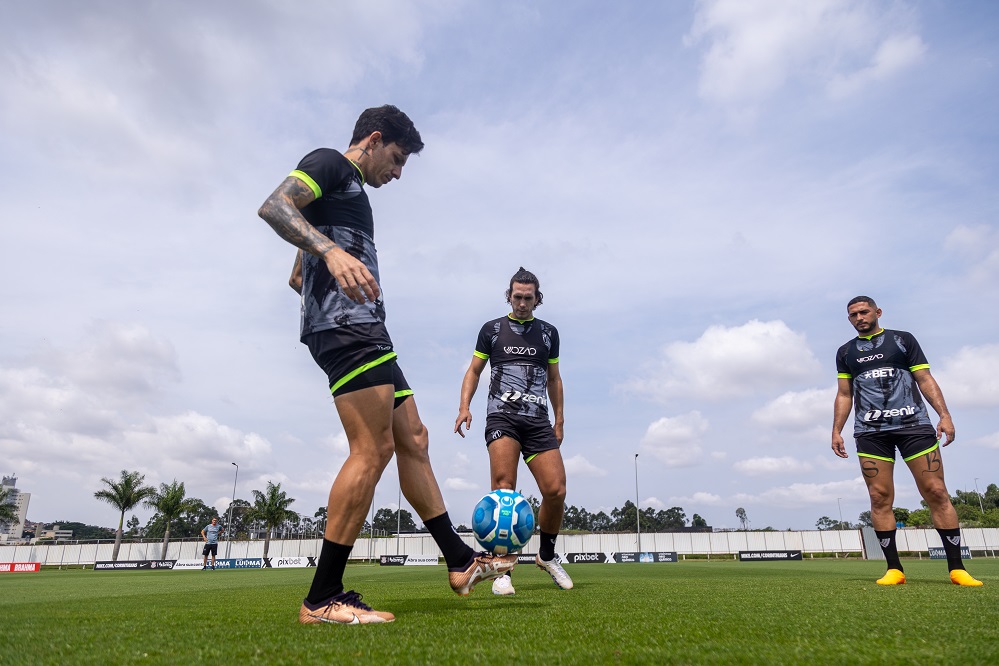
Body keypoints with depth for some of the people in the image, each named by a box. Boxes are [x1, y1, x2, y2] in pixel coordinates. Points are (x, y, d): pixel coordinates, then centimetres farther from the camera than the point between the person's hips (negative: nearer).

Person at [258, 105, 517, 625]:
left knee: (413, 440, 7)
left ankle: (461, 562, 13)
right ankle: (322, 600, -10)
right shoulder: (329, 164, 4)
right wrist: (330, 250, -32)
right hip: (346, 328, -11)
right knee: (373, 449, -16)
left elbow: (298, 276, 34)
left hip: (365, 333, 11)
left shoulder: (352, 192, 31)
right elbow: (274, 206, -18)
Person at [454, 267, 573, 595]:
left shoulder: (548, 332, 16)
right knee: (504, 489, -18)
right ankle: (502, 570, -10)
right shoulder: (491, 329, 10)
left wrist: (559, 420, 15)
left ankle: (547, 555, 18)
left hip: (538, 419, 3)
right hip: (502, 416, -2)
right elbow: (474, 370, 12)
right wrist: (464, 406, -3)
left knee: (556, 491, -8)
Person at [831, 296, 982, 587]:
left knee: (936, 492, -5)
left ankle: (957, 568, 2)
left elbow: (925, 380, 6)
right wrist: (836, 431, 6)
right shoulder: (846, 352, 15)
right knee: (880, 497, -3)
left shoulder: (903, 340, 11)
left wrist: (944, 415, -5)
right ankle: (894, 569, 2)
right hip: (870, 432, 1)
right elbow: (844, 394, 15)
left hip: (913, 423, -1)